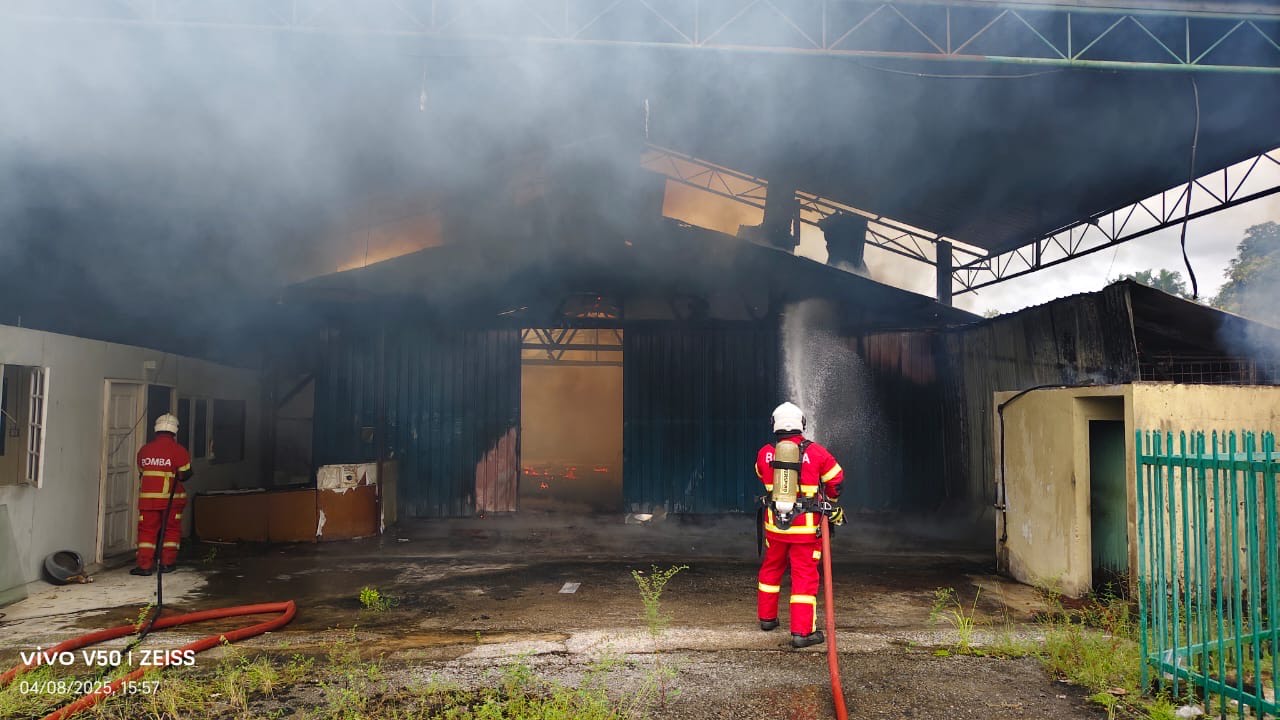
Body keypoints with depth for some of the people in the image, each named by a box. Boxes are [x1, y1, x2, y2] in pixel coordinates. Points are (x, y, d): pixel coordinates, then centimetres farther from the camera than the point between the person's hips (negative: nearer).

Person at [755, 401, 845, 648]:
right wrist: (828, 499, 23)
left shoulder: (764, 454, -2)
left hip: (775, 523, 3)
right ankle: (802, 631, 2)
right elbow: (836, 479, 2)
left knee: (771, 568, 21)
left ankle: (766, 617, 34)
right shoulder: (816, 452, -10)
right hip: (806, 526, -3)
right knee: (805, 576, 2)